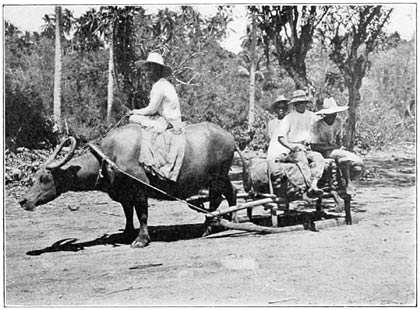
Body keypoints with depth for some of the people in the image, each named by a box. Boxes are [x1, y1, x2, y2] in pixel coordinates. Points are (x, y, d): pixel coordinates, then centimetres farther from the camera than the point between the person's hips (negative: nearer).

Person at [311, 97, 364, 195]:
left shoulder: (338, 122, 9)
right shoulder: (318, 125, -11)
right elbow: (314, 146, -13)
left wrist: (340, 146, -6)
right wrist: (331, 147, -16)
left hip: (337, 150, 6)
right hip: (325, 153, -6)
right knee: (345, 157, -33)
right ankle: (348, 183, -23)